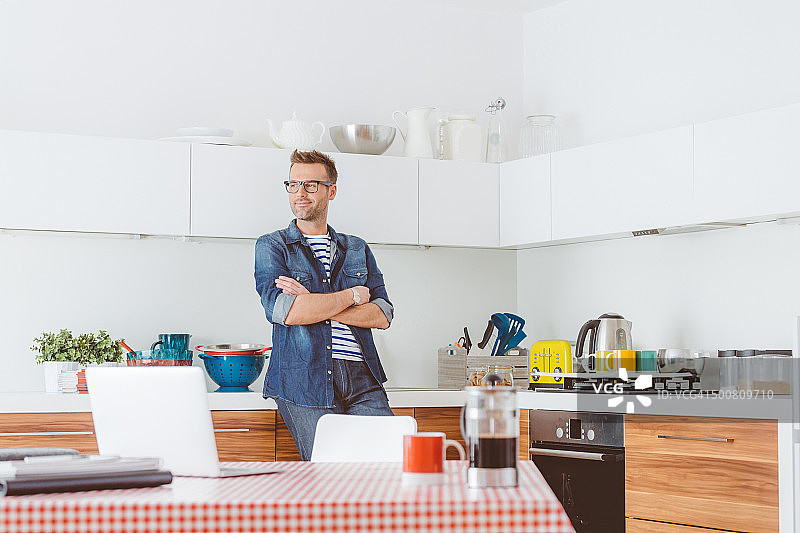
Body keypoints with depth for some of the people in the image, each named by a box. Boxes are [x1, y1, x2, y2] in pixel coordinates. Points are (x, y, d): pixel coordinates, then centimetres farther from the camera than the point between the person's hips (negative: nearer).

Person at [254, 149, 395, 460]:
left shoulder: (357, 250, 20)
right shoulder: (271, 247, 8)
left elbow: (383, 315, 6)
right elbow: (283, 310, -10)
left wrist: (315, 305, -7)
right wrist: (354, 295, -2)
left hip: (362, 378, 3)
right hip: (305, 382, -3)